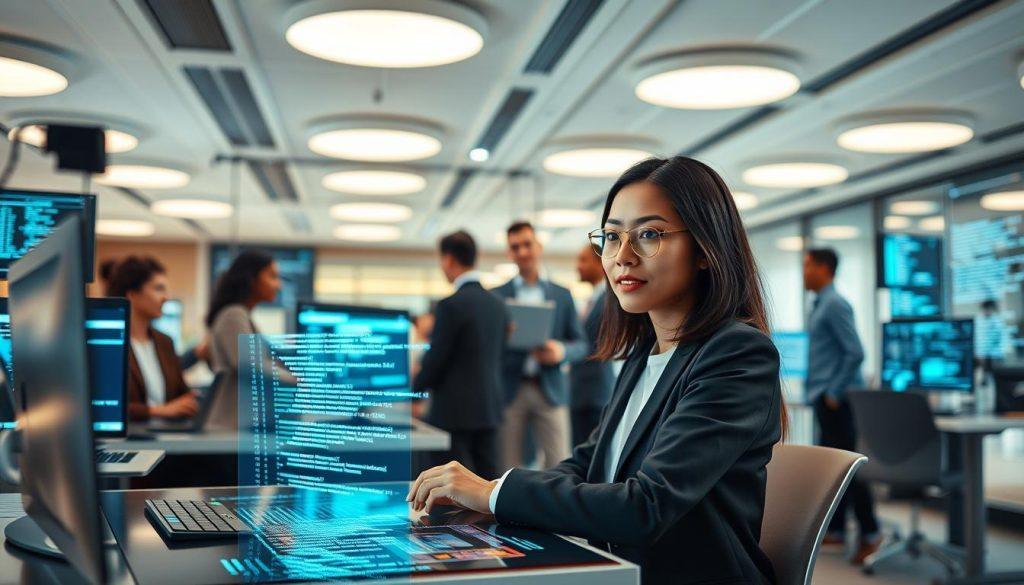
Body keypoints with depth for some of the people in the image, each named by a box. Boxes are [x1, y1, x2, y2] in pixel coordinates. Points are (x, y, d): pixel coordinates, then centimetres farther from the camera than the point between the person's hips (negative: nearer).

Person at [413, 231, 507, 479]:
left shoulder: (452, 304, -15)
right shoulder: (496, 303, 8)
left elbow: (435, 358, -11)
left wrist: (415, 389, 5)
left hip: (455, 410, -7)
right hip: (490, 405, 7)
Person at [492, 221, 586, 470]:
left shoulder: (562, 295, 13)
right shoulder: (496, 296, 9)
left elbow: (581, 345, 10)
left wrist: (561, 351, -11)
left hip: (550, 390, 1)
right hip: (510, 390, -1)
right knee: (508, 466, 2)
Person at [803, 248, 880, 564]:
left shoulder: (835, 304, -14)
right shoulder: (820, 305, 15)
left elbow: (855, 353, -21)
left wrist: (835, 393, -18)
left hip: (836, 400, -10)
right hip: (824, 398, 10)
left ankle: (869, 535, 2)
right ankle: (836, 530, 20)